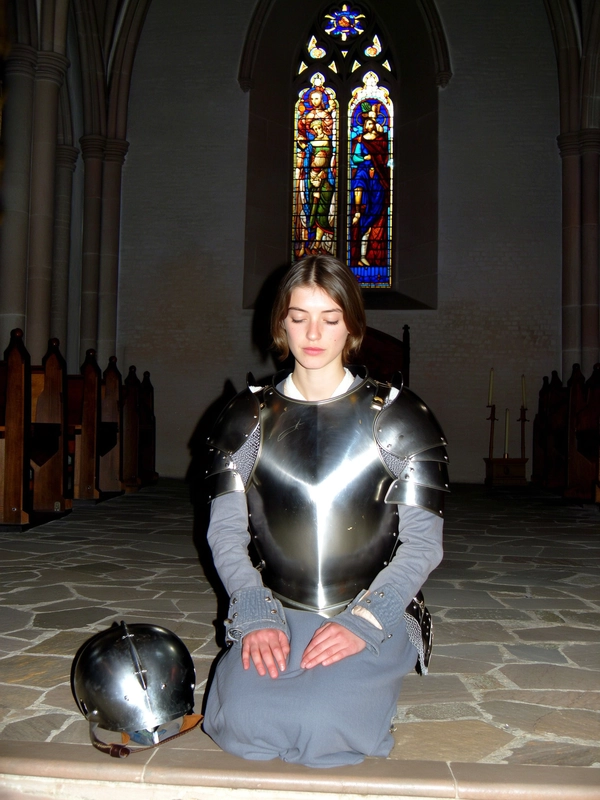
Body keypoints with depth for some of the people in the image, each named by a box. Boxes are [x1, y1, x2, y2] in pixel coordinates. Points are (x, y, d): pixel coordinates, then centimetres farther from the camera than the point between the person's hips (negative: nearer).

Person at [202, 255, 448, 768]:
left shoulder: (400, 416, 1)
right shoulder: (248, 418, 7)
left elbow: (424, 542, -2)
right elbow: (225, 533, 2)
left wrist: (364, 621, -16)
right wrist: (256, 616, -14)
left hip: (373, 616, -1)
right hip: (275, 615, 1)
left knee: (323, 723, -27)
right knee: (244, 720, -26)